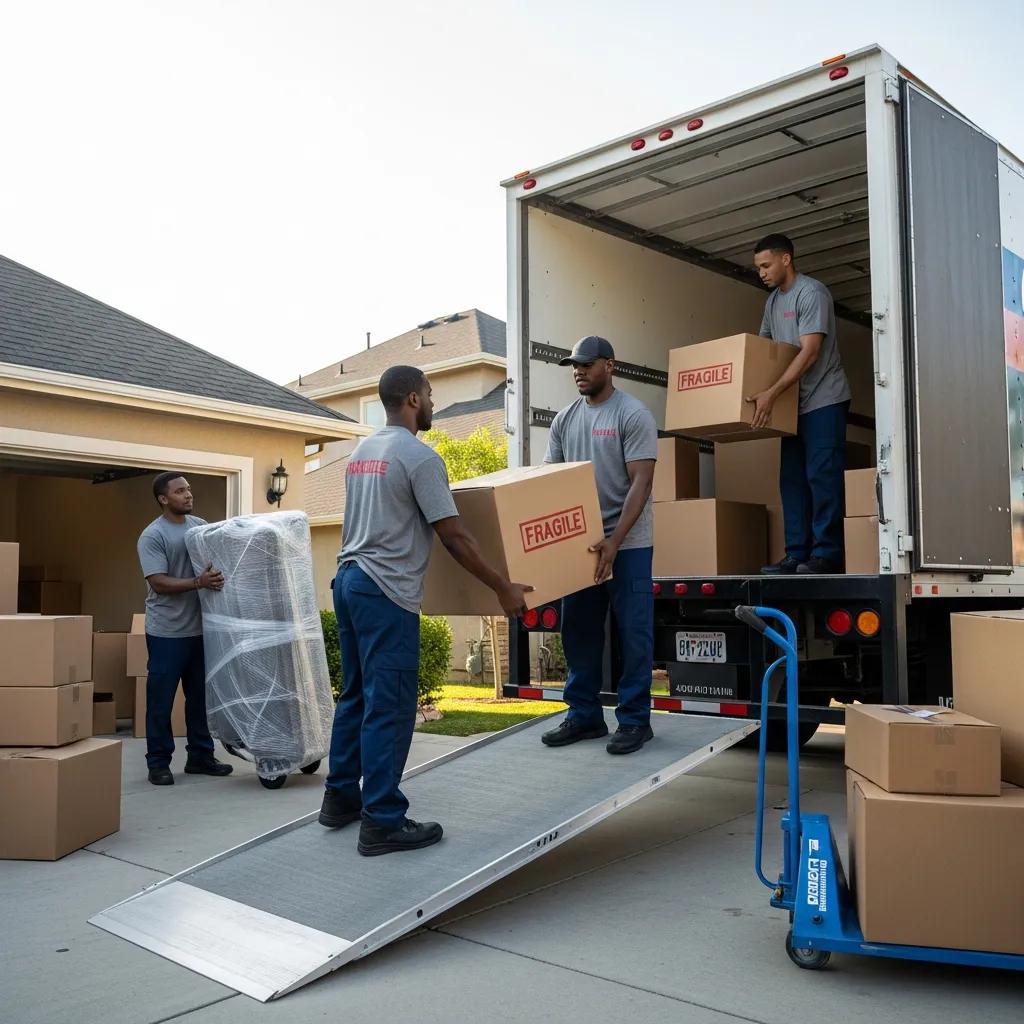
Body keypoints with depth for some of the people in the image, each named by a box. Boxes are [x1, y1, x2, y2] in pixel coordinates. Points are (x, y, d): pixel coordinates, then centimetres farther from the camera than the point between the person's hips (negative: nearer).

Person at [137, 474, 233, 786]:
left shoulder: (201, 526, 8)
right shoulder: (152, 535, -9)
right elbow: (158, 583, -17)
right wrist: (198, 582, -27)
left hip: (200, 628, 6)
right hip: (167, 632, -6)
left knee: (201, 697, 13)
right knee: (161, 700, 3)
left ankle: (200, 756, 24)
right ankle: (158, 763, 14)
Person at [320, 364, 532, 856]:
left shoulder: (362, 450, 16)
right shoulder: (419, 455, -12)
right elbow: (453, 537, -14)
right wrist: (503, 588, -6)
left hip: (347, 580, 10)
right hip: (386, 592, -10)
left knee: (357, 696, 19)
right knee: (389, 706, -4)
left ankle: (340, 798, 28)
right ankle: (382, 822, 2)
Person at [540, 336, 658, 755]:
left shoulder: (633, 414, -10)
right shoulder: (565, 419, 9)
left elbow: (640, 483, -16)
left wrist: (615, 540, -24)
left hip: (628, 542, -6)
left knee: (633, 633, 0)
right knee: (578, 631, 11)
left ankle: (634, 719, 10)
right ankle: (584, 715, 22)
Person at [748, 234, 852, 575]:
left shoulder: (812, 293, -11)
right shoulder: (772, 301, 15)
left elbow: (809, 353, -19)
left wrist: (772, 393, -26)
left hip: (823, 400, -8)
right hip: (795, 403, 8)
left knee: (822, 476, -10)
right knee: (792, 479, 4)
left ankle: (826, 554, -8)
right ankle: (797, 555, 6)